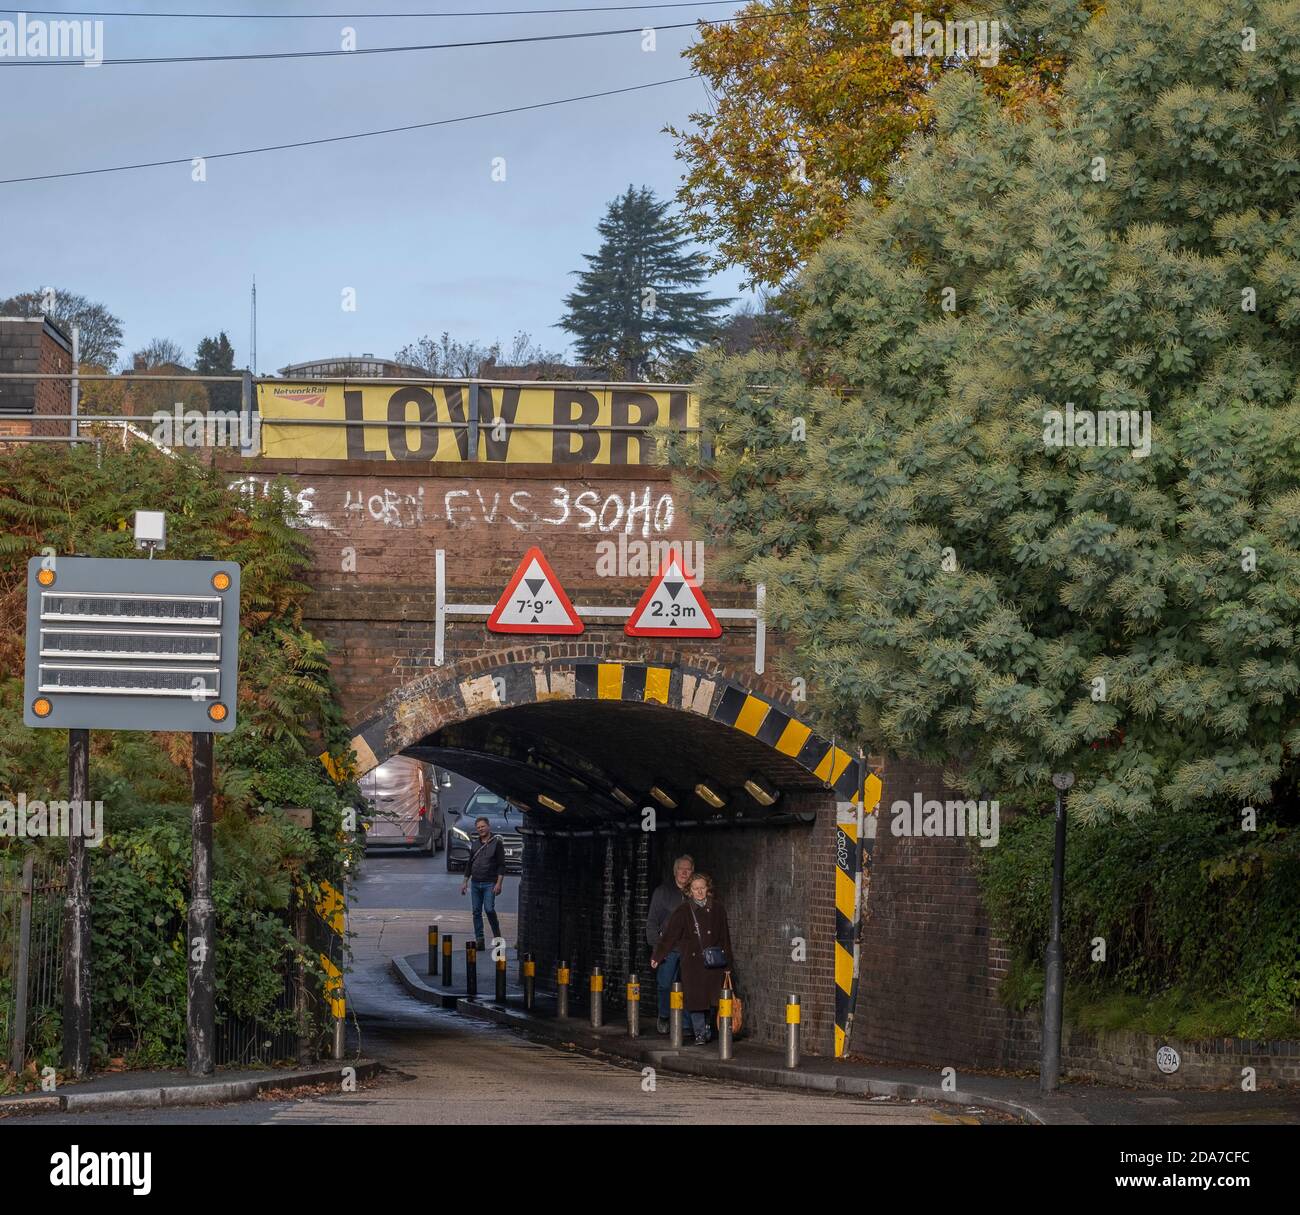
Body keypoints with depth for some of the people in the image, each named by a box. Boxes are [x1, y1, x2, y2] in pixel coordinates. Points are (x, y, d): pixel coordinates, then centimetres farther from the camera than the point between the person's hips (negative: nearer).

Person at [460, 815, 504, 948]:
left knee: (489, 909, -16)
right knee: (476, 911, 2)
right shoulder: (475, 845, 15)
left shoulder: (496, 843, -1)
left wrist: (499, 883, -14)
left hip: (489, 884, -5)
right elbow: (469, 864, 22)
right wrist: (465, 882, 15)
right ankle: (479, 941, 5)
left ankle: (497, 935, 4)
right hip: (475, 883, 5)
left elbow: (501, 865, -6)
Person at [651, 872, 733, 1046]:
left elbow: (725, 939, 11)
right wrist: (657, 957, -8)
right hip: (692, 962, -1)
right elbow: (669, 936, 0)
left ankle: (706, 1030, 19)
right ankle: (700, 1033, 2)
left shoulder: (716, 909, 7)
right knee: (696, 998, -5)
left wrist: (728, 965, 9)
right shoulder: (683, 911, 2)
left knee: (710, 998, 0)